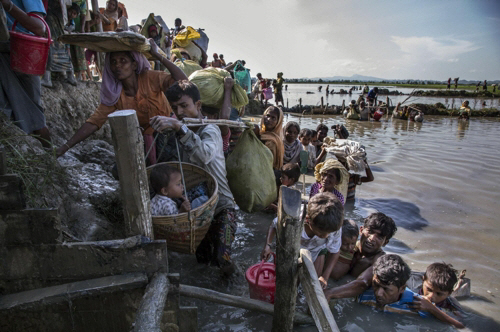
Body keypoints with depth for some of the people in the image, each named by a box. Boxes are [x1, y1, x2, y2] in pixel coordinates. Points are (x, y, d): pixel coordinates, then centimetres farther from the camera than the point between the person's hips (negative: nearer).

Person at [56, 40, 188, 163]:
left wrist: (157, 55, -28)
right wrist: (65, 147, -12)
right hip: (147, 138, 4)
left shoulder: (149, 78, -15)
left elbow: (182, 81, -30)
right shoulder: (114, 95, -5)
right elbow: (93, 122, -6)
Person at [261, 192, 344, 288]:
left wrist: (324, 277, -23)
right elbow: (274, 225, -16)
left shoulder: (334, 227, -39)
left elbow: (334, 252, -17)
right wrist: (267, 245, -30)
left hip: (317, 249, 1)